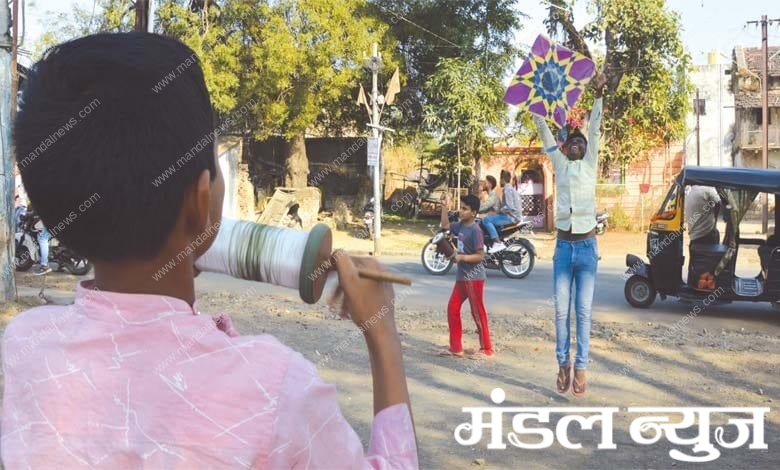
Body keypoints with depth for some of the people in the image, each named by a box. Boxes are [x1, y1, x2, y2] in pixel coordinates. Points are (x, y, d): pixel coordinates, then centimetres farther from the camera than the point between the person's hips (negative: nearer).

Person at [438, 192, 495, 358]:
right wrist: (445, 206, 13)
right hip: (461, 277, 9)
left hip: (474, 278, -9)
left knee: (477, 313, -2)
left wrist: (462, 257, -24)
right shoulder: (460, 225, 6)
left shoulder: (475, 230, -17)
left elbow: (480, 256, -19)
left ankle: (487, 349, 8)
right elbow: (445, 225, 22)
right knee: (452, 309, 9)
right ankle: (456, 347, 16)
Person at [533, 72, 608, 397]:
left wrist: (598, 95, -11)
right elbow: (545, 133, 9)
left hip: (586, 247, -1)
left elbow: (595, 130, -2)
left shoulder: (590, 165, 7)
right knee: (562, 311, 3)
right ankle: (563, 364, 13)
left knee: (583, 312, 1)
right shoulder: (560, 164, 11)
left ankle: (581, 368, 5)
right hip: (563, 246, 2)